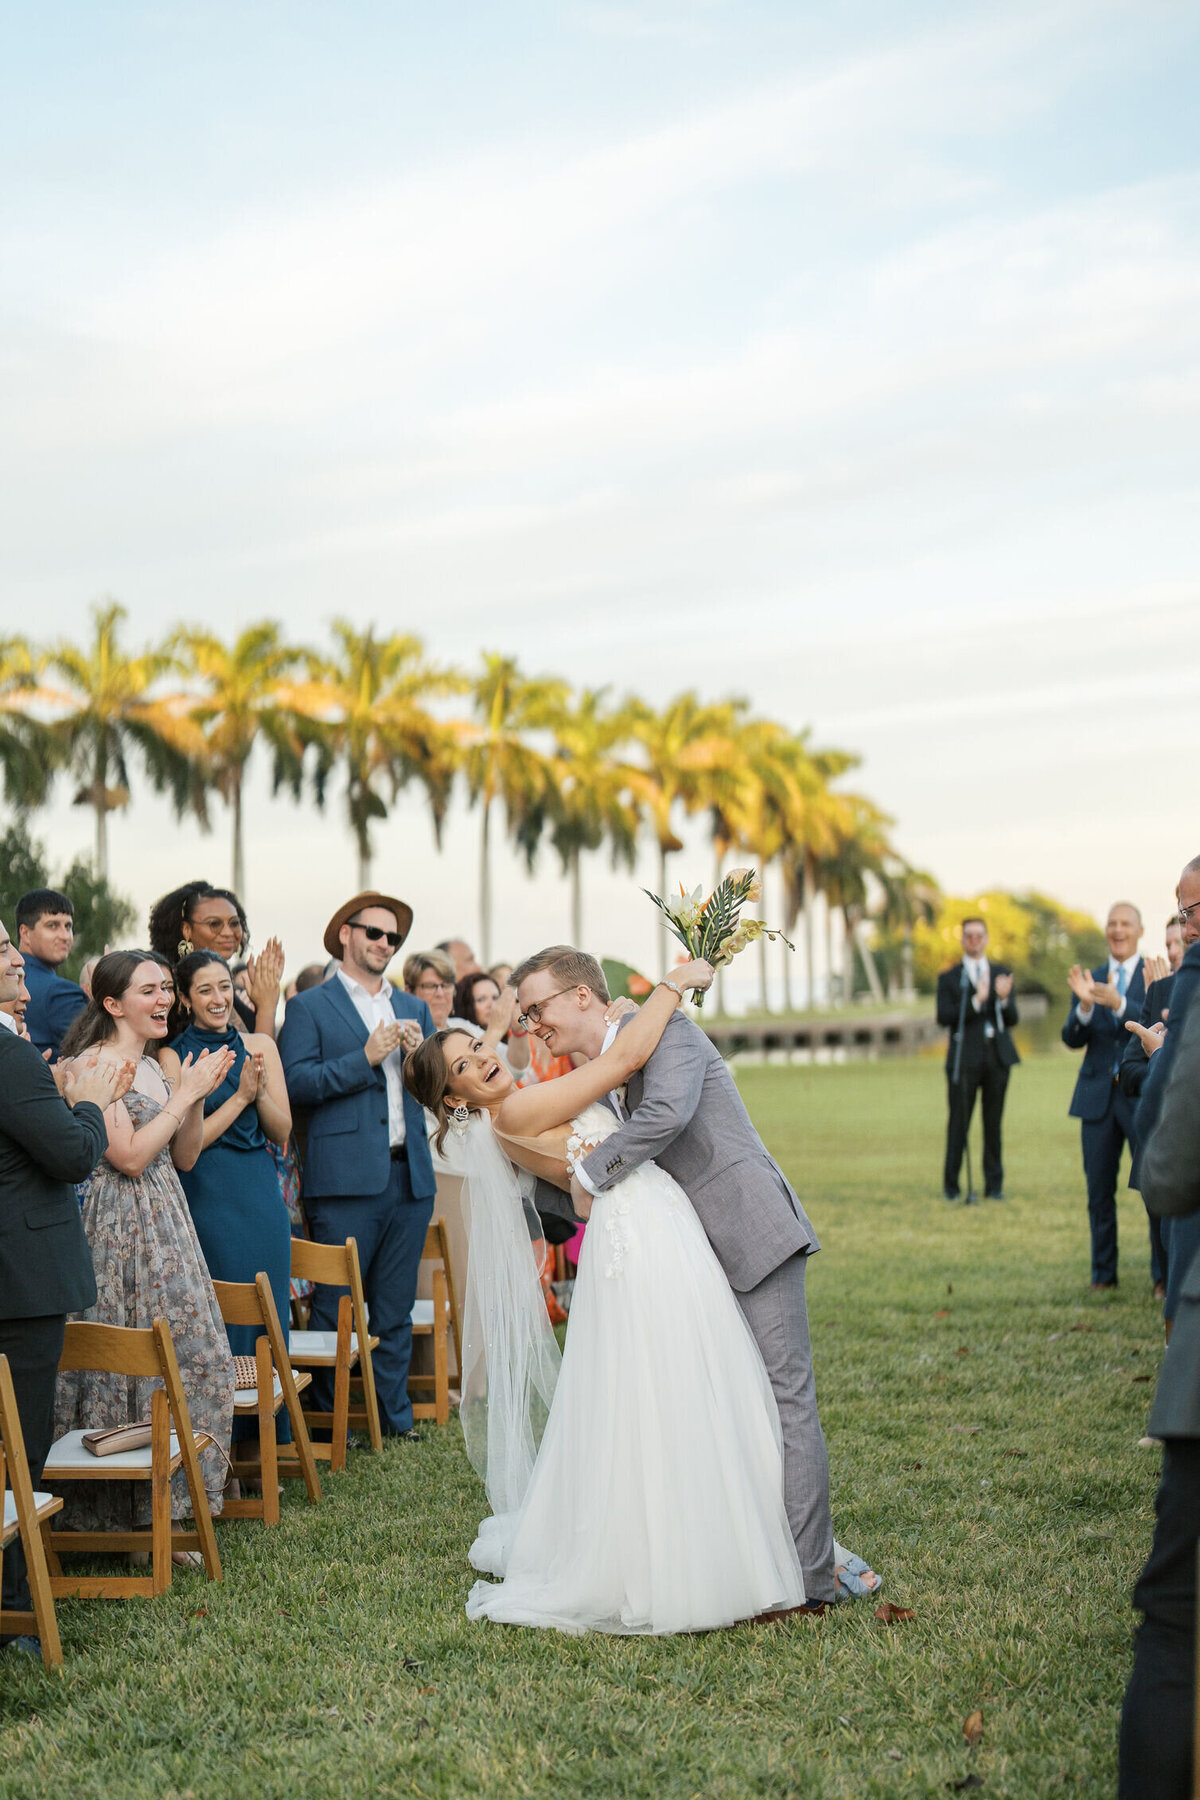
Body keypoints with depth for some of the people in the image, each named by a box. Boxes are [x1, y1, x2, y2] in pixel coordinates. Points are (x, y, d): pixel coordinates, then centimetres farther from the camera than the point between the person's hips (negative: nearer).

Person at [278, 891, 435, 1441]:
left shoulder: (414, 1010, 21)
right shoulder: (309, 1007, 3)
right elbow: (295, 1084, -10)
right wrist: (365, 1059, -14)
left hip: (410, 1177, 5)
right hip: (347, 1179, -5)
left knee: (396, 1308, 10)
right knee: (333, 1307, -1)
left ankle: (395, 1416, 19)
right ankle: (325, 1417, 9)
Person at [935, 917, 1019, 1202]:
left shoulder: (1001, 974, 14)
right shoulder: (949, 978, 7)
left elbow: (1012, 1019, 7)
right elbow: (944, 1016, -7)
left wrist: (1003, 999, -14)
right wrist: (976, 1001, -18)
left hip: (997, 1057, 2)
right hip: (964, 1058, -2)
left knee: (993, 1124, 3)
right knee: (958, 1124, -4)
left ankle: (994, 1185, 9)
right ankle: (951, 1186, 3)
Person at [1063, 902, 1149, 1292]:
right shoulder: (1090, 980, 12)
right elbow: (1073, 1039, 2)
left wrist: (1118, 1002, -30)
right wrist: (1084, 1004, -18)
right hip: (1098, 1096, 3)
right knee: (1099, 1189, 7)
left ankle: (1164, 1273, 1)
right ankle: (1103, 1272, 15)